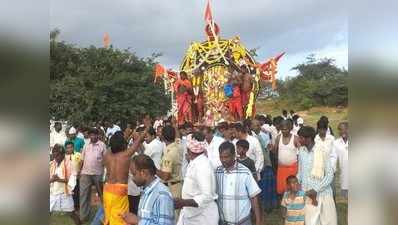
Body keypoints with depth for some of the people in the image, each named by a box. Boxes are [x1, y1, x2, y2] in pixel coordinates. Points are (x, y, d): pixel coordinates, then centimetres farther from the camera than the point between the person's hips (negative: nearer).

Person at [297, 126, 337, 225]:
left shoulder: (322, 152, -13)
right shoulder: (301, 151, 2)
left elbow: (330, 175, -11)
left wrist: (316, 190, -17)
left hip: (323, 193, -3)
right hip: (307, 194, 4)